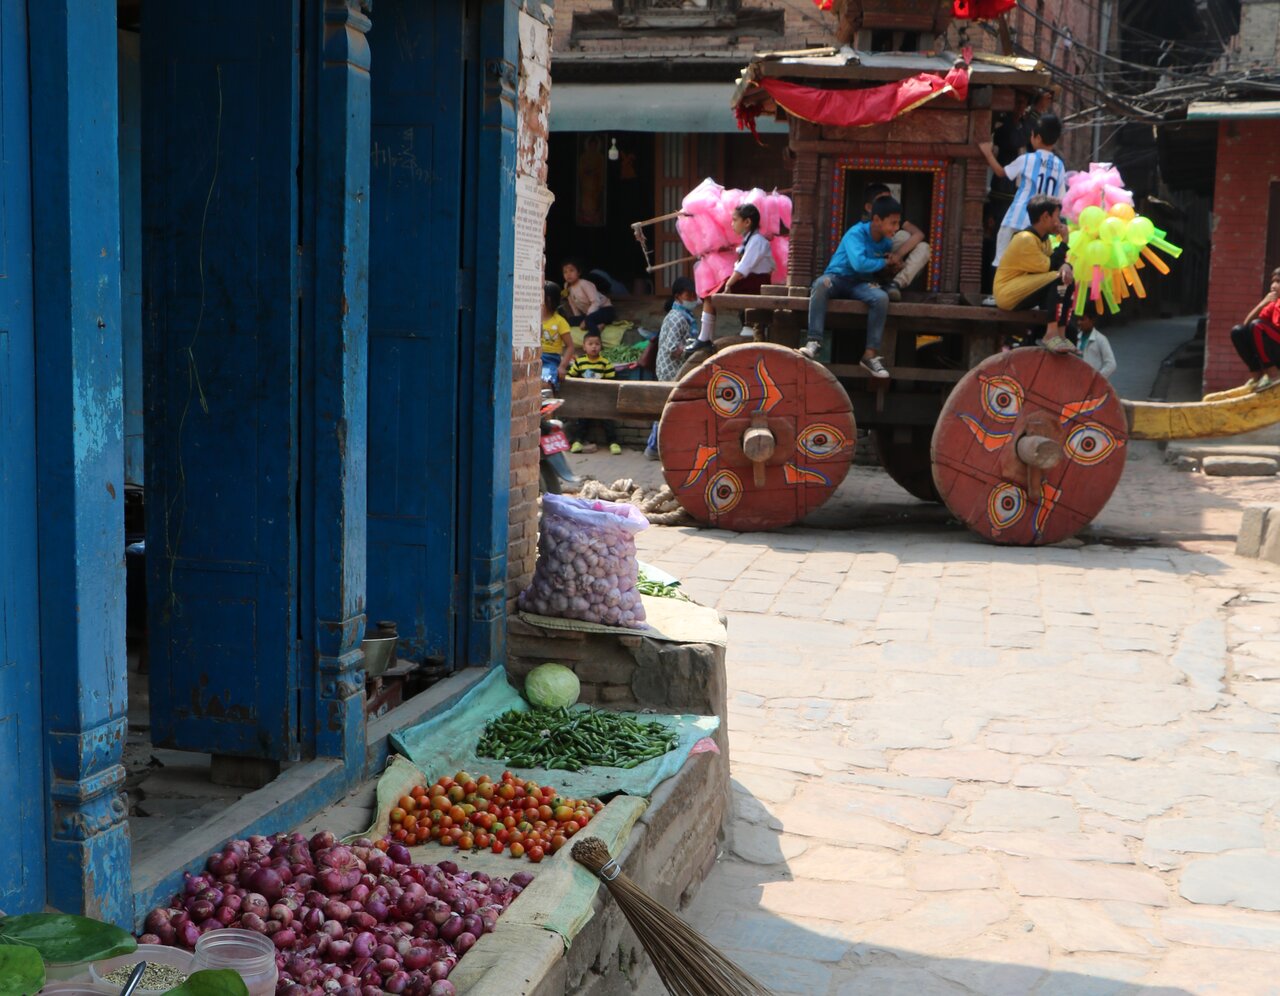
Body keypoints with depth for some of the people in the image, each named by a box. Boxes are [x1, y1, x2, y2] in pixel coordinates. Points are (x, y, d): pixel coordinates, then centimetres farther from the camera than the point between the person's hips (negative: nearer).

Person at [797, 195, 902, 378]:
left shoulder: (887, 242, 6)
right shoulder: (856, 234, -14)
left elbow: (881, 271, 20)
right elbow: (859, 264, -29)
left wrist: (891, 269, -4)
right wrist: (884, 263, -13)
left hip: (861, 284, 4)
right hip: (838, 277, -4)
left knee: (881, 297, -29)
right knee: (821, 284, -40)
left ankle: (871, 354, -26)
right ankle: (814, 342, -44)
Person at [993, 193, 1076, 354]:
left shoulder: (1043, 238, 11)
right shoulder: (1025, 239, -18)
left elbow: (1055, 263, 5)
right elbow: (1048, 267, -19)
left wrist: (1066, 266, -19)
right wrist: (1063, 241, -11)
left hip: (1022, 291, 10)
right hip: (1008, 294, -10)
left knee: (1067, 280, 2)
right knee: (1059, 280, -23)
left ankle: (1059, 333, -4)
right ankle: (1052, 334, -27)